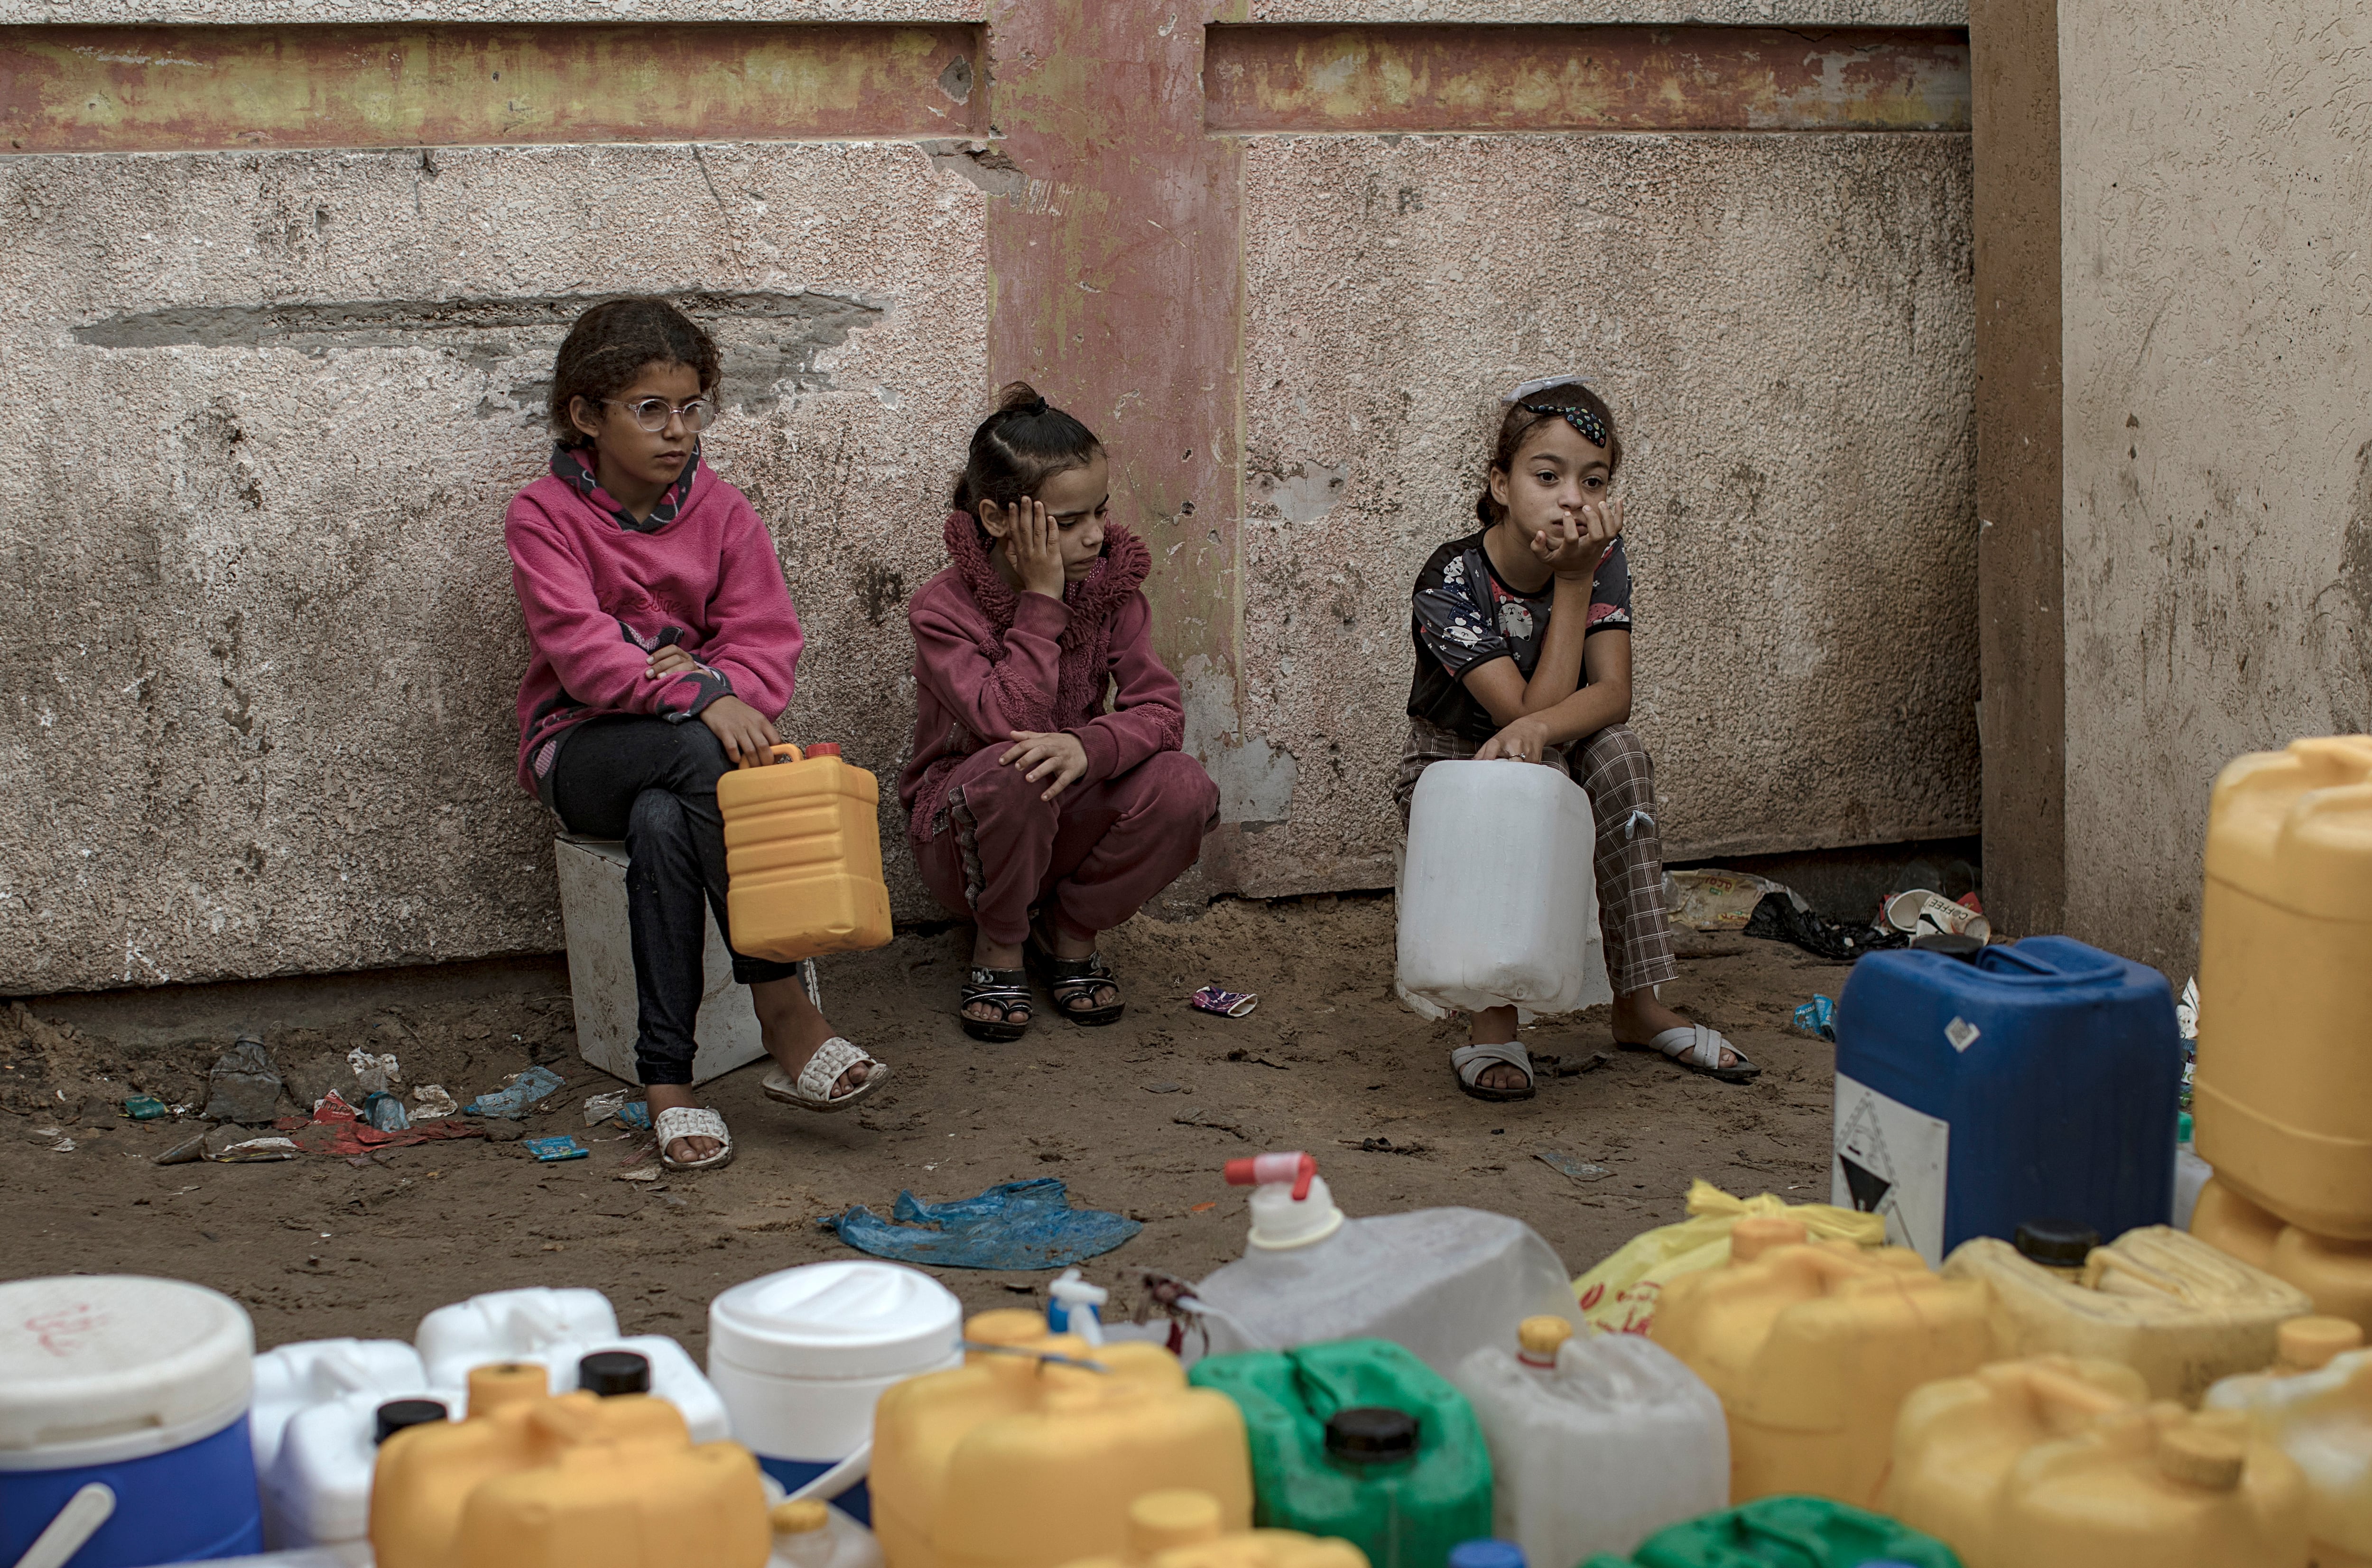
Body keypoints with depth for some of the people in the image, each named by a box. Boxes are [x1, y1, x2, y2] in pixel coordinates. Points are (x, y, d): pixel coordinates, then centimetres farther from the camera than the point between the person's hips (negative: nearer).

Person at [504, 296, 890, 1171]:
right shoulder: (543, 517, -5)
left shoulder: (723, 514, 5)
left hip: (692, 751, 2)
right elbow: (582, 647, -19)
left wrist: (710, 673, -26)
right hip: (583, 752, -2)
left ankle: (668, 1077, -31)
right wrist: (700, 697, -34)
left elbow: (767, 643, -3)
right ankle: (784, 1012, -36)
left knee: (664, 824, -36)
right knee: (696, 751, -37)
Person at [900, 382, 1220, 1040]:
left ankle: (1070, 933, 0)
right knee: (1013, 772, -38)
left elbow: (1160, 706, -15)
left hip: (1067, 826, 4)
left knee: (1183, 788, -26)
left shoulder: (1110, 586, -6)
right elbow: (1011, 721, -30)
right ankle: (998, 947, -9)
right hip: (962, 831, -4)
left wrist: (1091, 745, -36)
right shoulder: (942, 609, -18)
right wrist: (1041, 600, -28)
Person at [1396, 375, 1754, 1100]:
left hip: (1554, 765, 4)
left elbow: (1613, 693, -22)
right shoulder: (1450, 584, -26)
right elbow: (1532, 710, -30)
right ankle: (1493, 1021, -29)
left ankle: (1639, 1005, -20)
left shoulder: (1602, 561, -12)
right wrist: (1570, 583, -32)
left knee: (1618, 751, -28)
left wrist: (1536, 729, -44)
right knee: (1536, 771, -35)